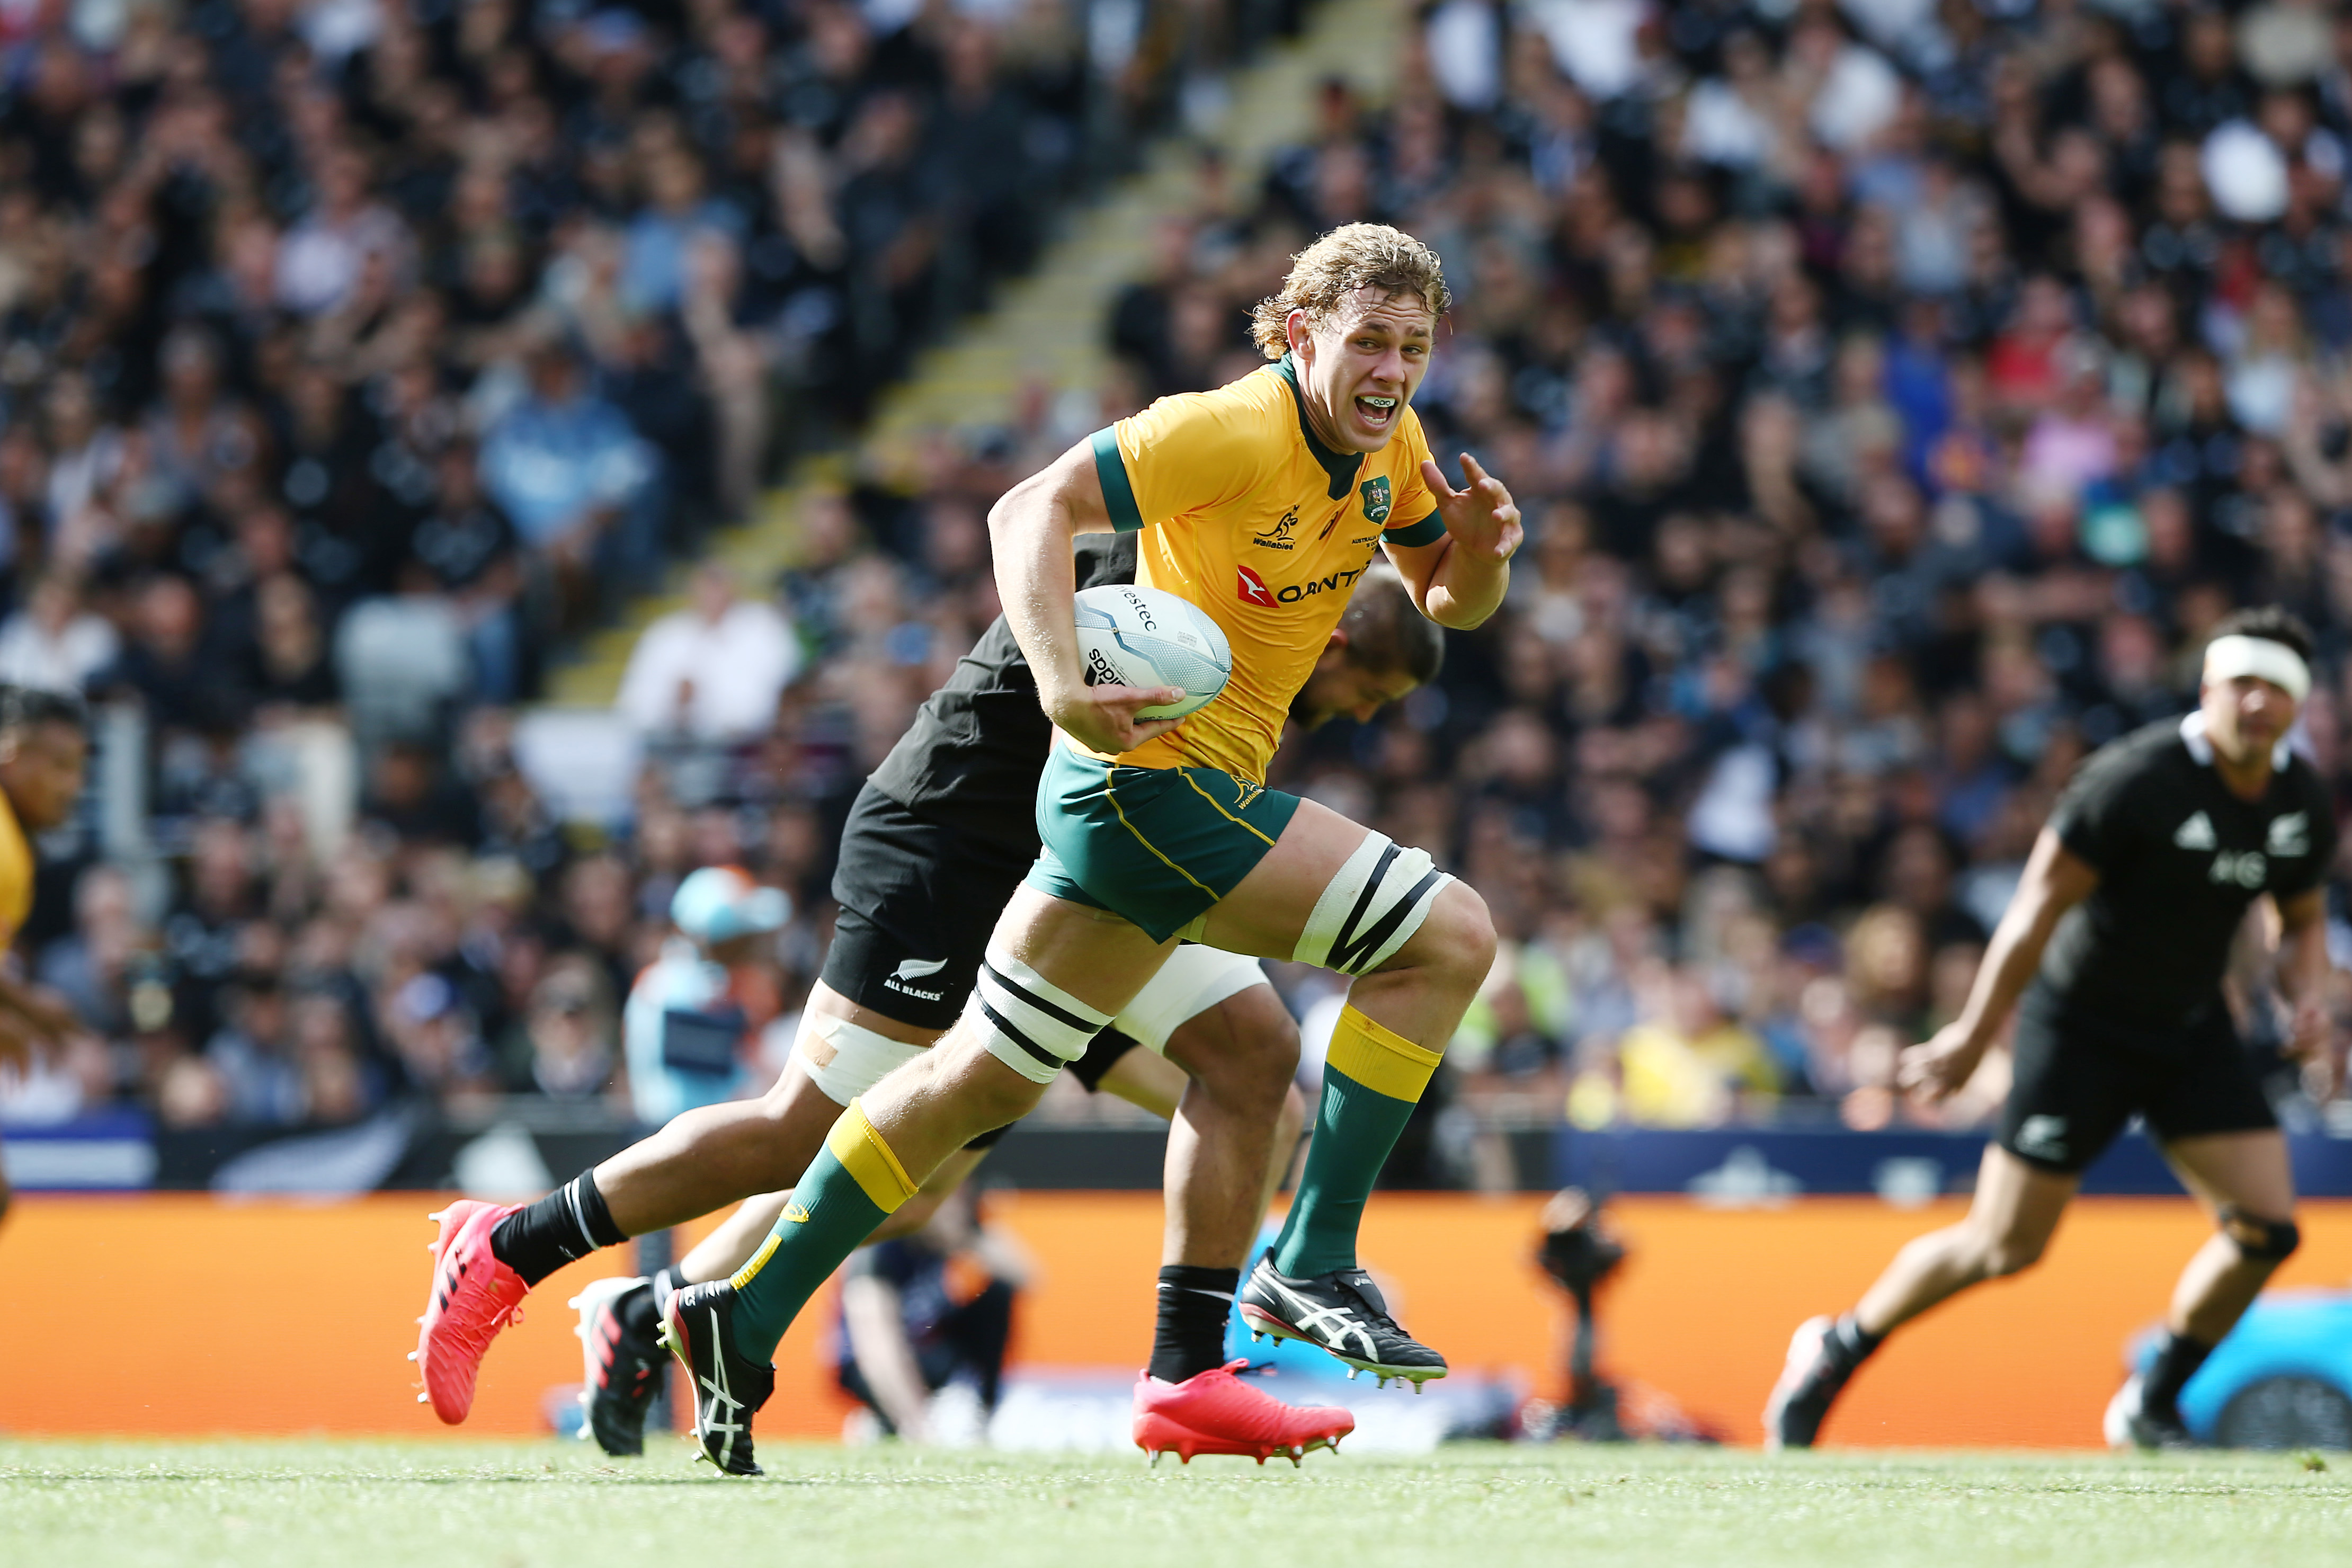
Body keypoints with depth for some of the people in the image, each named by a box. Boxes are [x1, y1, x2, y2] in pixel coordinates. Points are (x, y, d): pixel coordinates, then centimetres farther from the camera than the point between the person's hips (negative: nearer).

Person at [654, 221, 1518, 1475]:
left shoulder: (1388, 443, 8)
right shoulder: (1232, 431, -19)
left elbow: (1442, 601, 19)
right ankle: (1309, 1268, -11)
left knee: (984, 1076, 13)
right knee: (1452, 937, -13)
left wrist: (1476, 556, -5)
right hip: (1161, 773, -9)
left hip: (1138, 783, 9)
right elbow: (1033, 510, -22)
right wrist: (1064, 687, -35)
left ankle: (745, 1322, 16)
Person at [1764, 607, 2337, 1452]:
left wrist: (2307, 994, -5)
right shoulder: (2135, 779, -23)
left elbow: (2302, 916, 17)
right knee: (2007, 1244, -5)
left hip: (2191, 1031, 6)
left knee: (2265, 1230, -9)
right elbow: (2042, 902, -18)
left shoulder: (2305, 802, -2)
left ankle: (2151, 1408, 11)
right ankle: (1832, 1353, 17)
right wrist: (1974, 1033, -16)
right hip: (2079, 1023, -6)